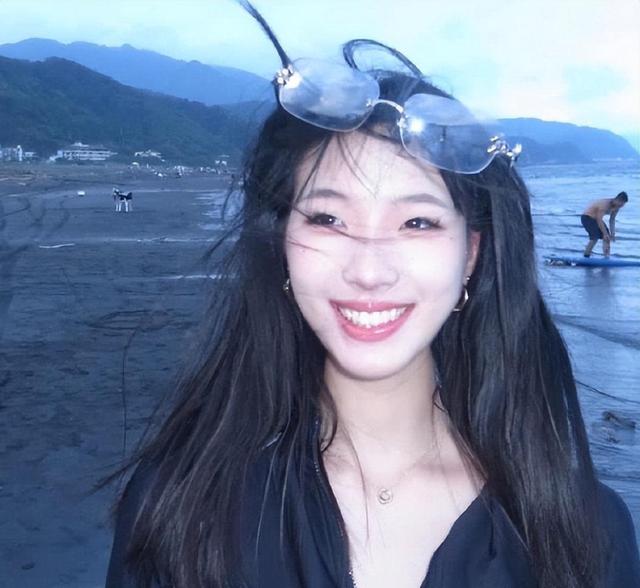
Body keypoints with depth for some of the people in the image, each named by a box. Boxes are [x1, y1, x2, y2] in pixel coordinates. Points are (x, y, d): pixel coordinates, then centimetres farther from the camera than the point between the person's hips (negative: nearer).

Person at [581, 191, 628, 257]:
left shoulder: (617, 207, -5)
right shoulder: (605, 204, -31)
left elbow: (612, 220, 3)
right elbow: (599, 220, -33)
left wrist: (612, 234, -6)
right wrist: (605, 234, -33)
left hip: (596, 219, 9)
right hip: (587, 217, -9)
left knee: (607, 237, 1)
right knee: (595, 237, -22)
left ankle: (607, 257, 2)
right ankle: (586, 257, -16)